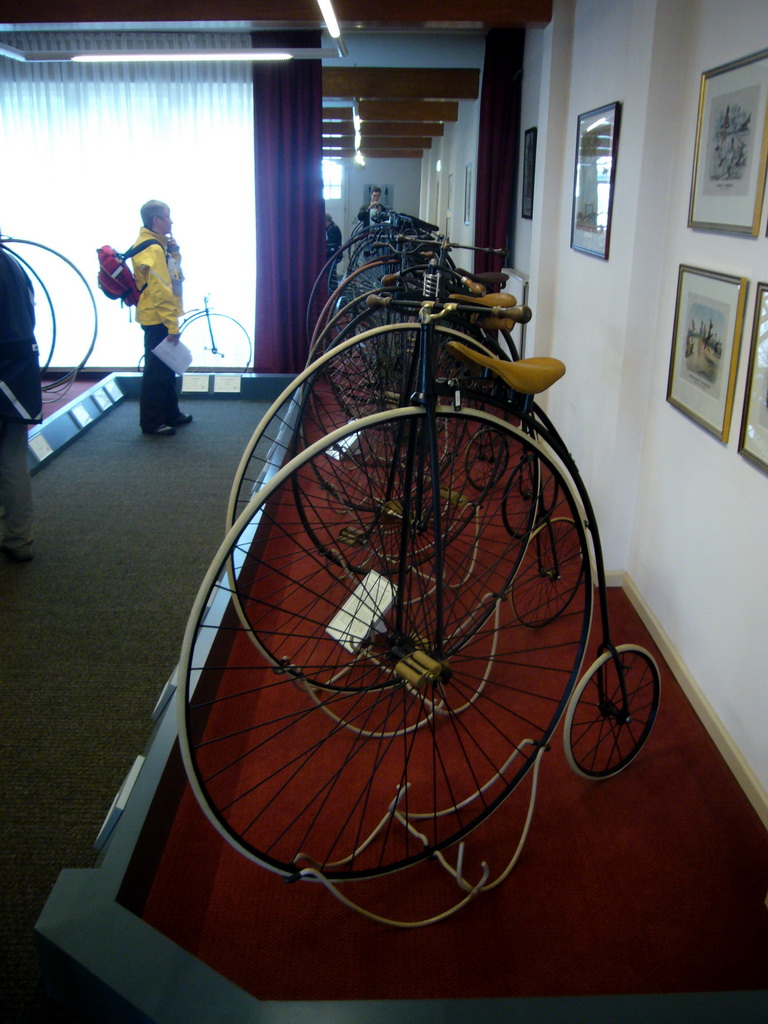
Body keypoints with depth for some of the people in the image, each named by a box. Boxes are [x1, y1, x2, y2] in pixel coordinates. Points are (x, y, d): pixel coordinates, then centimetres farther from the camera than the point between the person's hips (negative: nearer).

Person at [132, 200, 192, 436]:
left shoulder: (157, 244, 12)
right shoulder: (152, 249, -19)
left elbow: (173, 272, 23)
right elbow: (161, 291, -23)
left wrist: (174, 250, 5)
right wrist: (172, 326, -21)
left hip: (159, 319, 10)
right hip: (158, 320, -10)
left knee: (167, 368, 19)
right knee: (156, 372, -2)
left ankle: (170, 414, 31)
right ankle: (151, 422, 8)